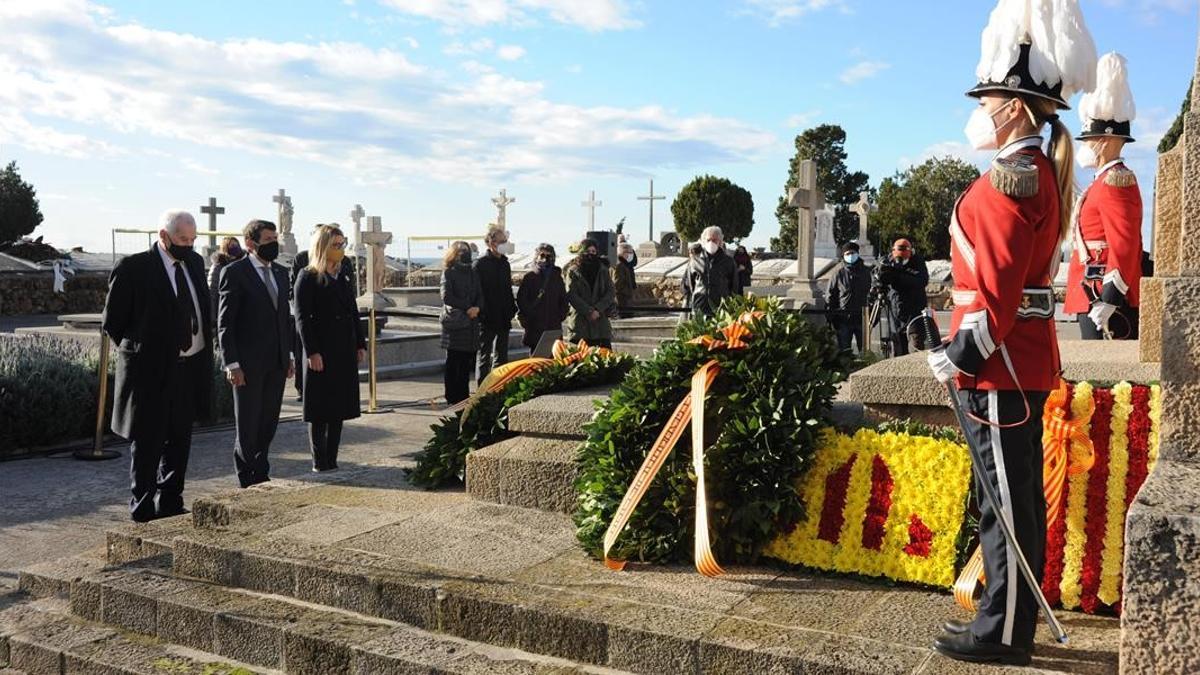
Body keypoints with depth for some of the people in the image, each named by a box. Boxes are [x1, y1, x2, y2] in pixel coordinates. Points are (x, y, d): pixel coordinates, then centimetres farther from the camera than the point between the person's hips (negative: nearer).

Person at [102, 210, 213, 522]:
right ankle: (142, 508, 13)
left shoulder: (195, 262, 8)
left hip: (191, 368, 6)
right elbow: (112, 321, -6)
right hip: (151, 370, -6)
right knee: (148, 442, 2)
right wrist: (138, 351, -3)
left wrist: (203, 354, 10)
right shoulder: (133, 268, -11)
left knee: (179, 440, 14)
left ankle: (170, 503, 26)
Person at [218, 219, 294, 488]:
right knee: (248, 425, 4)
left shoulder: (281, 273, 12)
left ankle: (261, 474, 26)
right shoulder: (235, 272, -8)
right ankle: (248, 479, 17)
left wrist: (289, 355, 12)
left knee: (269, 422, 12)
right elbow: (224, 322, -10)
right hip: (248, 363, -6)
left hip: (277, 362, 6)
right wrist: (232, 364, -15)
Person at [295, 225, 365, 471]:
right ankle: (319, 460, 10)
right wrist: (312, 352, -17)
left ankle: (331, 459, 16)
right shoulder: (308, 277, -7)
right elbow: (302, 317, -11)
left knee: (339, 405, 8)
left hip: (345, 350, 6)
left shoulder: (346, 273, 11)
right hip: (321, 352, -6)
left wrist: (360, 344, 11)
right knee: (320, 407, 2)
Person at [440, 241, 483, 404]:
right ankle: (452, 398, 2)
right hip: (454, 322, -5)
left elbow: (480, 294, 11)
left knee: (467, 362, 5)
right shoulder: (448, 273, 0)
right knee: (453, 362, -3)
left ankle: (463, 395, 12)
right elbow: (447, 297, -10)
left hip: (471, 322, 5)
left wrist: (477, 308, -10)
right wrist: (467, 308, -13)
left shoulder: (473, 273, 16)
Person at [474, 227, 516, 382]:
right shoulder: (480, 263, -9)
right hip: (487, 320, -7)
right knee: (485, 356, 1)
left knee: (501, 356, 11)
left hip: (503, 319, 7)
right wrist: (481, 313, -18)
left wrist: (512, 309, 10)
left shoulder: (505, 263, 13)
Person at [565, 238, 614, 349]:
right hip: (580, 322, -2)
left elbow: (611, 292, 4)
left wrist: (598, 309, -10)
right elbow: (571, 295, -6)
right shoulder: (573, 271, 3)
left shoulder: (602, 271, 12)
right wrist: (589, 311, -13)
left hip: (600, 320, 3)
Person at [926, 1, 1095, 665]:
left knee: (1009, 499, -1)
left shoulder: (1012, 175, -15)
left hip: (1000, 362, -10)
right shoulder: (1039, 171, 15)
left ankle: (1004, 633, 11)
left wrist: (961, 354, -16)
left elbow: (998, 282, -21)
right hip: (1022, 357, 10)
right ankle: (1010, 619, 27)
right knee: (1017, 496, 15)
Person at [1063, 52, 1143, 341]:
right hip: (1096, 299, 10)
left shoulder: (1115, 181, -11)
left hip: (1107, 299, -10)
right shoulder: (1109, 181, 20)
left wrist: (1107, 302, -23)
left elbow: (1124, 248, -20)